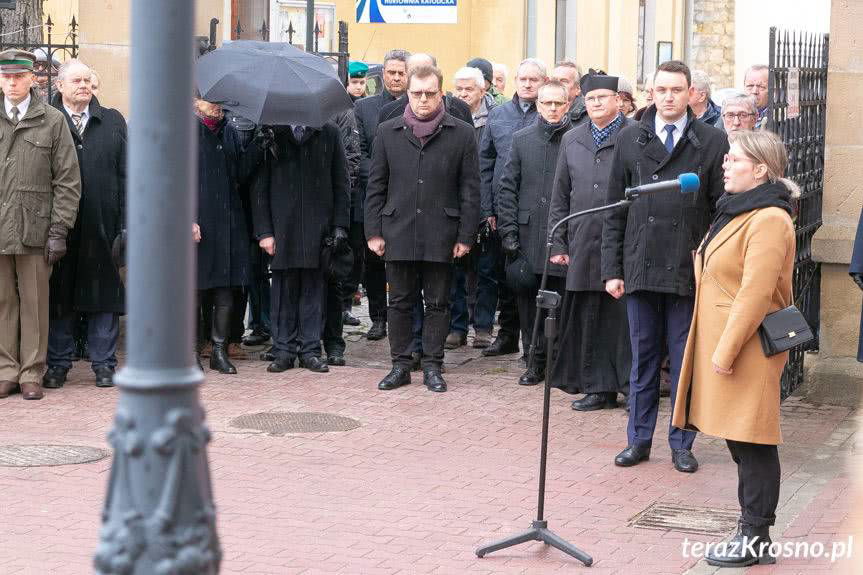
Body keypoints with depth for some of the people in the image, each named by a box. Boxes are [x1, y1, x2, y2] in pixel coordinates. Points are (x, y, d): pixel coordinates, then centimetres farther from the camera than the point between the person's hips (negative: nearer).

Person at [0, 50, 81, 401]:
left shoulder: (52, 121, 3)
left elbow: (68, 180, 2)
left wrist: (59, 229, -4)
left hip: (34, 228, -2)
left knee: (34, 302, 3)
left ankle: (31, 373, 10)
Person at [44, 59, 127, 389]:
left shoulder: (113, 122, 10)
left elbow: (125, 176, 7)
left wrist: (125, 224, -1)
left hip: (103, 224, 2)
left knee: (104, 295, 5)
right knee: (59, 297, 6)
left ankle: (103, 364, 13)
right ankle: (58, 364, 15)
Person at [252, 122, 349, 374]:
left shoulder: (329, 132, 5)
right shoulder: (270, 133, 3)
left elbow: (341, 183, 7)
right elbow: (259, 188, 3)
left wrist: (339, 226, 0)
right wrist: (264, 231, -4)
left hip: (318, 225, 1)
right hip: (281, 226, -1)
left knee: (313, 286, 4)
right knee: (284, 287, 3)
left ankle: (310, 350, 12)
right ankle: (284, 350, 12)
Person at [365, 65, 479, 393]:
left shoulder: (461, 134, 1)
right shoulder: (388, 132, 6)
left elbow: (470, 190, 2)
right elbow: (375, 186, 8)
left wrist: (465, 236, -3)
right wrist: (374, 231, 2)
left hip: (441, 237, -1)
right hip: (398, 233, 1)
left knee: (437, 304, 6)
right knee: (400, 303, 8)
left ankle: (432, 366, 14)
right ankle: (400, 366, 16)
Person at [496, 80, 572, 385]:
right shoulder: (522, 139, 9)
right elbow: (507, 188, 9)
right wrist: (508, 231, 1)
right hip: (528, 236, 3)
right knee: (528, 300, 5)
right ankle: (536, 361, 16)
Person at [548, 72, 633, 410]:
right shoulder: (572, 141, 15)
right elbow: (560, 196, 16)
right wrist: (558, 243, 10)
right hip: (583, 246, 5)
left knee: (625, 316, -1)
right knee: (589, 317, 7)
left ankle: (634, 385, 7)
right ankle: (598, 388, 14)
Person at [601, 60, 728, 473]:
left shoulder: (712, 143, 0)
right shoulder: (630, 140, 7)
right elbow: (615, 210, 8)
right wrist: (612, 268, 3)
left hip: (690, 272, -2)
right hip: (641, 269, 2)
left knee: (685, 362, 6)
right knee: (643, 360, 11)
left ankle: (681, 443, 17)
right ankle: (639, 440, 20)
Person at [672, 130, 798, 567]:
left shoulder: (768, 219, -16)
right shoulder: (738, 209, 16)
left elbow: (755, 294, -21)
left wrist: (726, 352, -20)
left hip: (748, 347, -10)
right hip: (723, 342, 10)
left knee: (752, 442, -5)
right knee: (740, 438, 12)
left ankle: (755, 539, 1)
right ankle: (752, 527, 19)